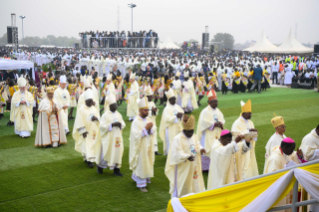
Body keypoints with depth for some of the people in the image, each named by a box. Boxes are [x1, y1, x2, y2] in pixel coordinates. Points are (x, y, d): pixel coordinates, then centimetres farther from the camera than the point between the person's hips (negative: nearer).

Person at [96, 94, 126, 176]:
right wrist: (112, 124, -23)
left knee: (117, 152, 6)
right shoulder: (105, 115, -10)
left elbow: (123, 124, 11)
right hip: (108, 137, -5)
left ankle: (116, 169, 16)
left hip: (117, 137, 5)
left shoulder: (119, 115, 6)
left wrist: (120, 124, -11)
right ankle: (100, 166, 27)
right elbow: (102, 126, -15)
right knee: (106, 152, 3)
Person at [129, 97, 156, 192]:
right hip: (140, 146, -7)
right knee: (141, 164, 1)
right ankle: (141, 184, 12)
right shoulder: (136, 122, -17)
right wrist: (146, 128, -26)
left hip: (148, 145, 7)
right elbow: (136, 135, -23)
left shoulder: (148, 119, 3)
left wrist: (151, 128, -18)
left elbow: (154, 130, 4)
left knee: (147, 162, 16)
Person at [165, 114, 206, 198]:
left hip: (193, 167, 7)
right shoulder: (178, 139, -19)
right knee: (181, 185, 4)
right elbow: (176, 153, -23)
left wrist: (201, 149, -9)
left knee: (194, 183, 15)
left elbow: (197, 145, 14)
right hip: (182, 168, -7)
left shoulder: (194, 137, 3)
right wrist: (187, 156, -37)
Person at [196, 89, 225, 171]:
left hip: (217, 135, 7)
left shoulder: (218, 111, 12)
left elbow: (222, 120, 8)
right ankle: (205, 167, 5)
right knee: (207, 150, -4)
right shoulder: (205, 111, -10)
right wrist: (215, 124, -18)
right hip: (208, 135, -7)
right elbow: (204, 122, -19)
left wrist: (220, 123, -14)